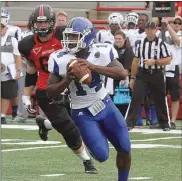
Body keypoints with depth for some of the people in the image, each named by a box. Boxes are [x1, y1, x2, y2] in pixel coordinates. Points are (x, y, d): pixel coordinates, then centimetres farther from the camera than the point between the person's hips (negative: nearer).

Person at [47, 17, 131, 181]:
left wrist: (92, 66, -37)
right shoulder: (60, 60, -17)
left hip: (105, 105, 2)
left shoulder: (102, 52, -15)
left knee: (125, 149, 3)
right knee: (102, 155, -11)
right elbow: (50, 93, -10)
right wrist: (67, 81, -29)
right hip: (83, 114, -2)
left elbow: (122, 74, -28)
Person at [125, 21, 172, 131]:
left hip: (156, 75, -2)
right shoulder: (140, 43, 7)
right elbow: (136, 61, 11)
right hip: (142, 74, 2)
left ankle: (164, 123, 22)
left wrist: (154, 61, -18)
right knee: (136, 98, -9)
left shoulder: (161, 44, -3)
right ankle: (129, 123, -9)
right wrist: (132, 77, 10)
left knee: (160, 100, 7)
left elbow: (168, 60, -7)